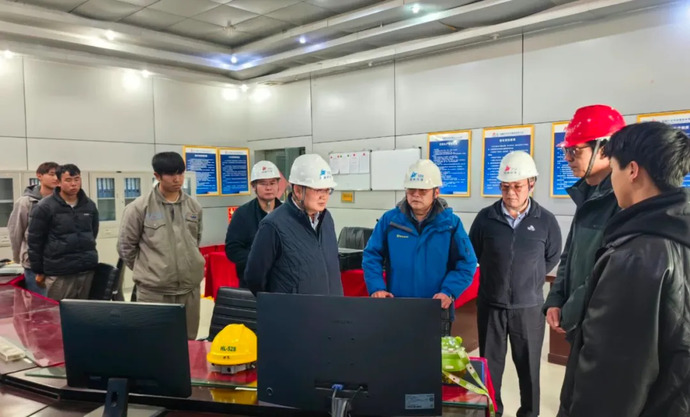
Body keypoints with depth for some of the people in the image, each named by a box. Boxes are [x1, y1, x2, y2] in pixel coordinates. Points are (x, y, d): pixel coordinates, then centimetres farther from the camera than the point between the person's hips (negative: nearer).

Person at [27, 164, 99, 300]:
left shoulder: (90, 205, 8)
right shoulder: (44, 207, -5)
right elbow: (34, 241, -2)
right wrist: (39, 271, 1)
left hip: (88, 270, 4)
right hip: (59, 273, -4)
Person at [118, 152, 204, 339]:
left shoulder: (194, 206, 6)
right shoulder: (139, 207, -7)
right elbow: (125, 246, 1)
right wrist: (146, 270, 7)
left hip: (190, 288, 4)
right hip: (153, 291, -3)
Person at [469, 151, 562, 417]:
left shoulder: (546, 221, -6)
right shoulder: (485, 217, -5)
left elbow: (553, 258, 9)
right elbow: (472, 256, 8)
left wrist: (529, 280, 9)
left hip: (529, 307, 0)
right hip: (490, 305, 1)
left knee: (529, 366, 15)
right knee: (490, 364, 13)